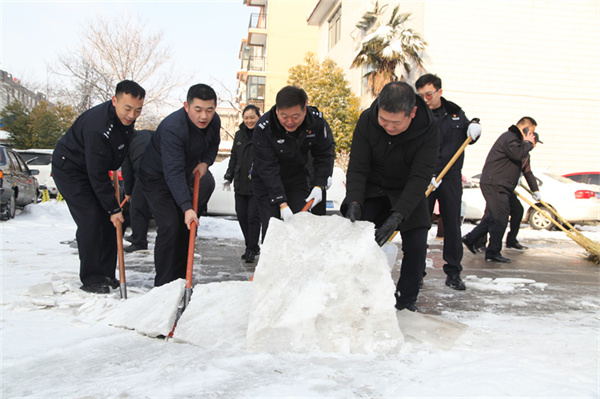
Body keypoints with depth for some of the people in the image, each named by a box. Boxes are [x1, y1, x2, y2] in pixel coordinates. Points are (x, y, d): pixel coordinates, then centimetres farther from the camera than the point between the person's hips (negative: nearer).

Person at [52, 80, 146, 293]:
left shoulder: (126, 118, -9)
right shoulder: (98, 127, -35)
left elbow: (125, 150, 11)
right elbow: (97, 176, -31)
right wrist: (114, 208, -26)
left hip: (94, 167, 8)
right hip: (69, 169, -8)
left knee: (109, 219, 3)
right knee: (91, 220, -16)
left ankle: (106, 275, 10)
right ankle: (91, 280, -6)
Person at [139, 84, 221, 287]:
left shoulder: (214, 121, -12)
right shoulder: (172, 128, -36)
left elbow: (213, 144, 10)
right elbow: (173, 172, -43)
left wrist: (205, 162, -11)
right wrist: (187, 207, -51)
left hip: (183, 177, 7)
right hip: (156, 177, -7)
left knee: (188, 226, 7)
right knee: (169, 227, -17)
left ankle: (180, 279, 18)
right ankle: (163, 284, -8)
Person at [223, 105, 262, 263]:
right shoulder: (239, 134, 13)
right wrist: (228, 177, 17)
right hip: (240, 184, 6)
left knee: (253, 217, -4)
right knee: (241, 216, 9)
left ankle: (251, 249, 8)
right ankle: (251, 247, 24)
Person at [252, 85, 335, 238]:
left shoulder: (317, 121, -19)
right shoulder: (263, 127, -27)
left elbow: (325, 154, -5)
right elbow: (268, 169, -27)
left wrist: (319, 185, -17)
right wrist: (281, 204, -32)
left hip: (297, 179, 3)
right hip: (267, 182, -2)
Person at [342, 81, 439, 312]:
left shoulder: (427, 128, -24)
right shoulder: (367, 120, -20)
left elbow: (420, 177, -28)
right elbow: (357, 168, -18)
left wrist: (397, 215, -38)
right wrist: (354, 202, -35)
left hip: (408, 193, 0)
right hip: (372, 189, 1)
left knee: (416, 246, -9)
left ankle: (406, 301, 11)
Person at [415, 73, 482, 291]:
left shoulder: (455, 112, 8)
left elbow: (468, 137, 22)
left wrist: (474, 127, -1)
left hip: (451, 177, 3)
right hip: (424, 178, -3)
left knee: (453, 225, 6)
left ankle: (453, 273, 17)